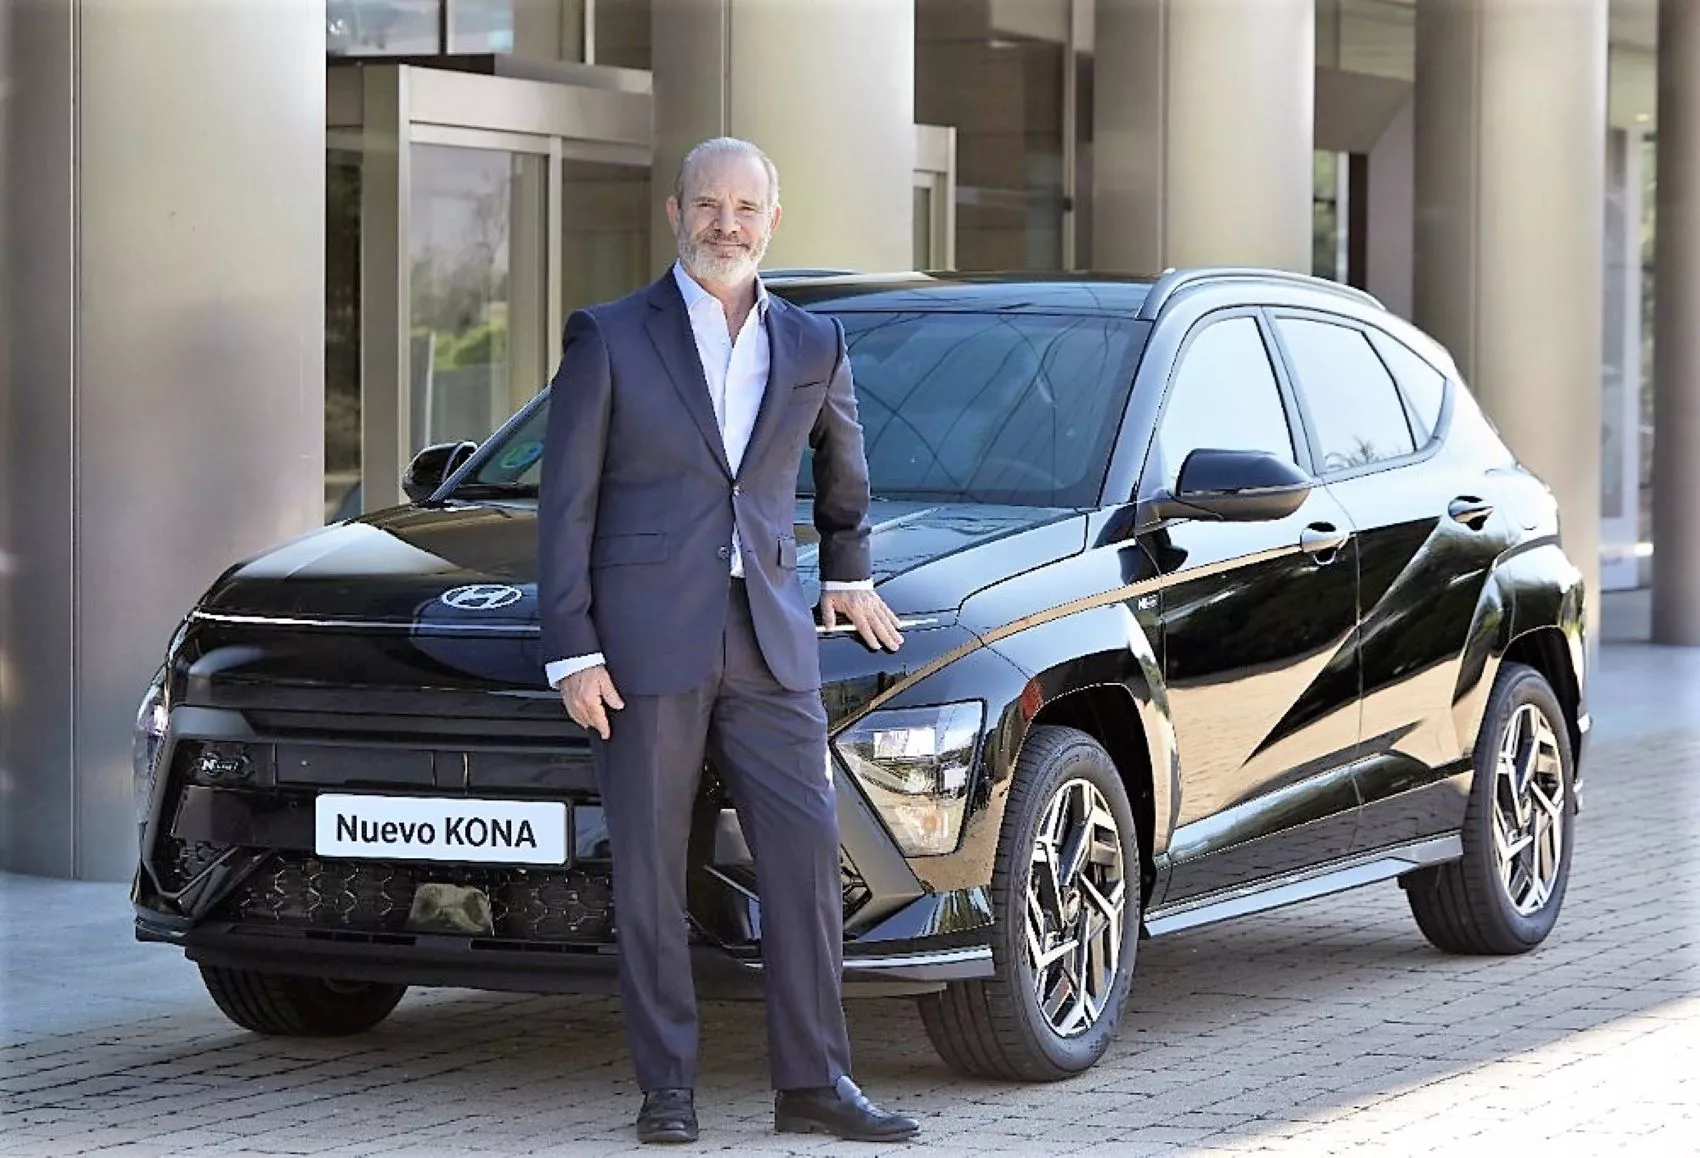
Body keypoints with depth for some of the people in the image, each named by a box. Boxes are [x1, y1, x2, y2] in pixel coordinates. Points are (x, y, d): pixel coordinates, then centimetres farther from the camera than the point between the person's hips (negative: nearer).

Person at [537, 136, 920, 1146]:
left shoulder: (814, 344, 10)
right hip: (645, 636, -3)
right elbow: (566, 505, -1)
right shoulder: (609, 339, 0)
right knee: (650, 871, 1)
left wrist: (848, 571, 37)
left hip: (768, 639, 3)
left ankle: (813, 1082, 3)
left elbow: (844, 464, 31)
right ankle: (668, 1088, 8)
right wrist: (572, 652, -7)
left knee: (807, 852, -3)